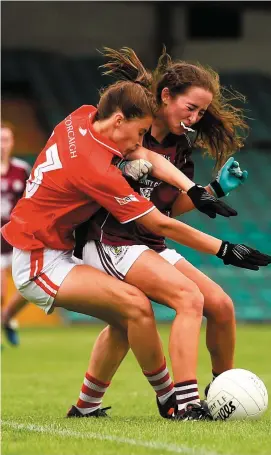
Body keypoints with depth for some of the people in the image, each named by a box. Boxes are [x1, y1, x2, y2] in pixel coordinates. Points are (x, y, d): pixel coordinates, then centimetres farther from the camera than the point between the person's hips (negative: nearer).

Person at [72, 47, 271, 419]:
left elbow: (171, 208, 14)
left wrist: (216, 189, 0)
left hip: (150, 248, 8)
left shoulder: (180, 147, 9)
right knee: (189, 297, -26)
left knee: (221, 305, -1)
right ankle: (185, 403, -30)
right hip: (110, 243, -8)